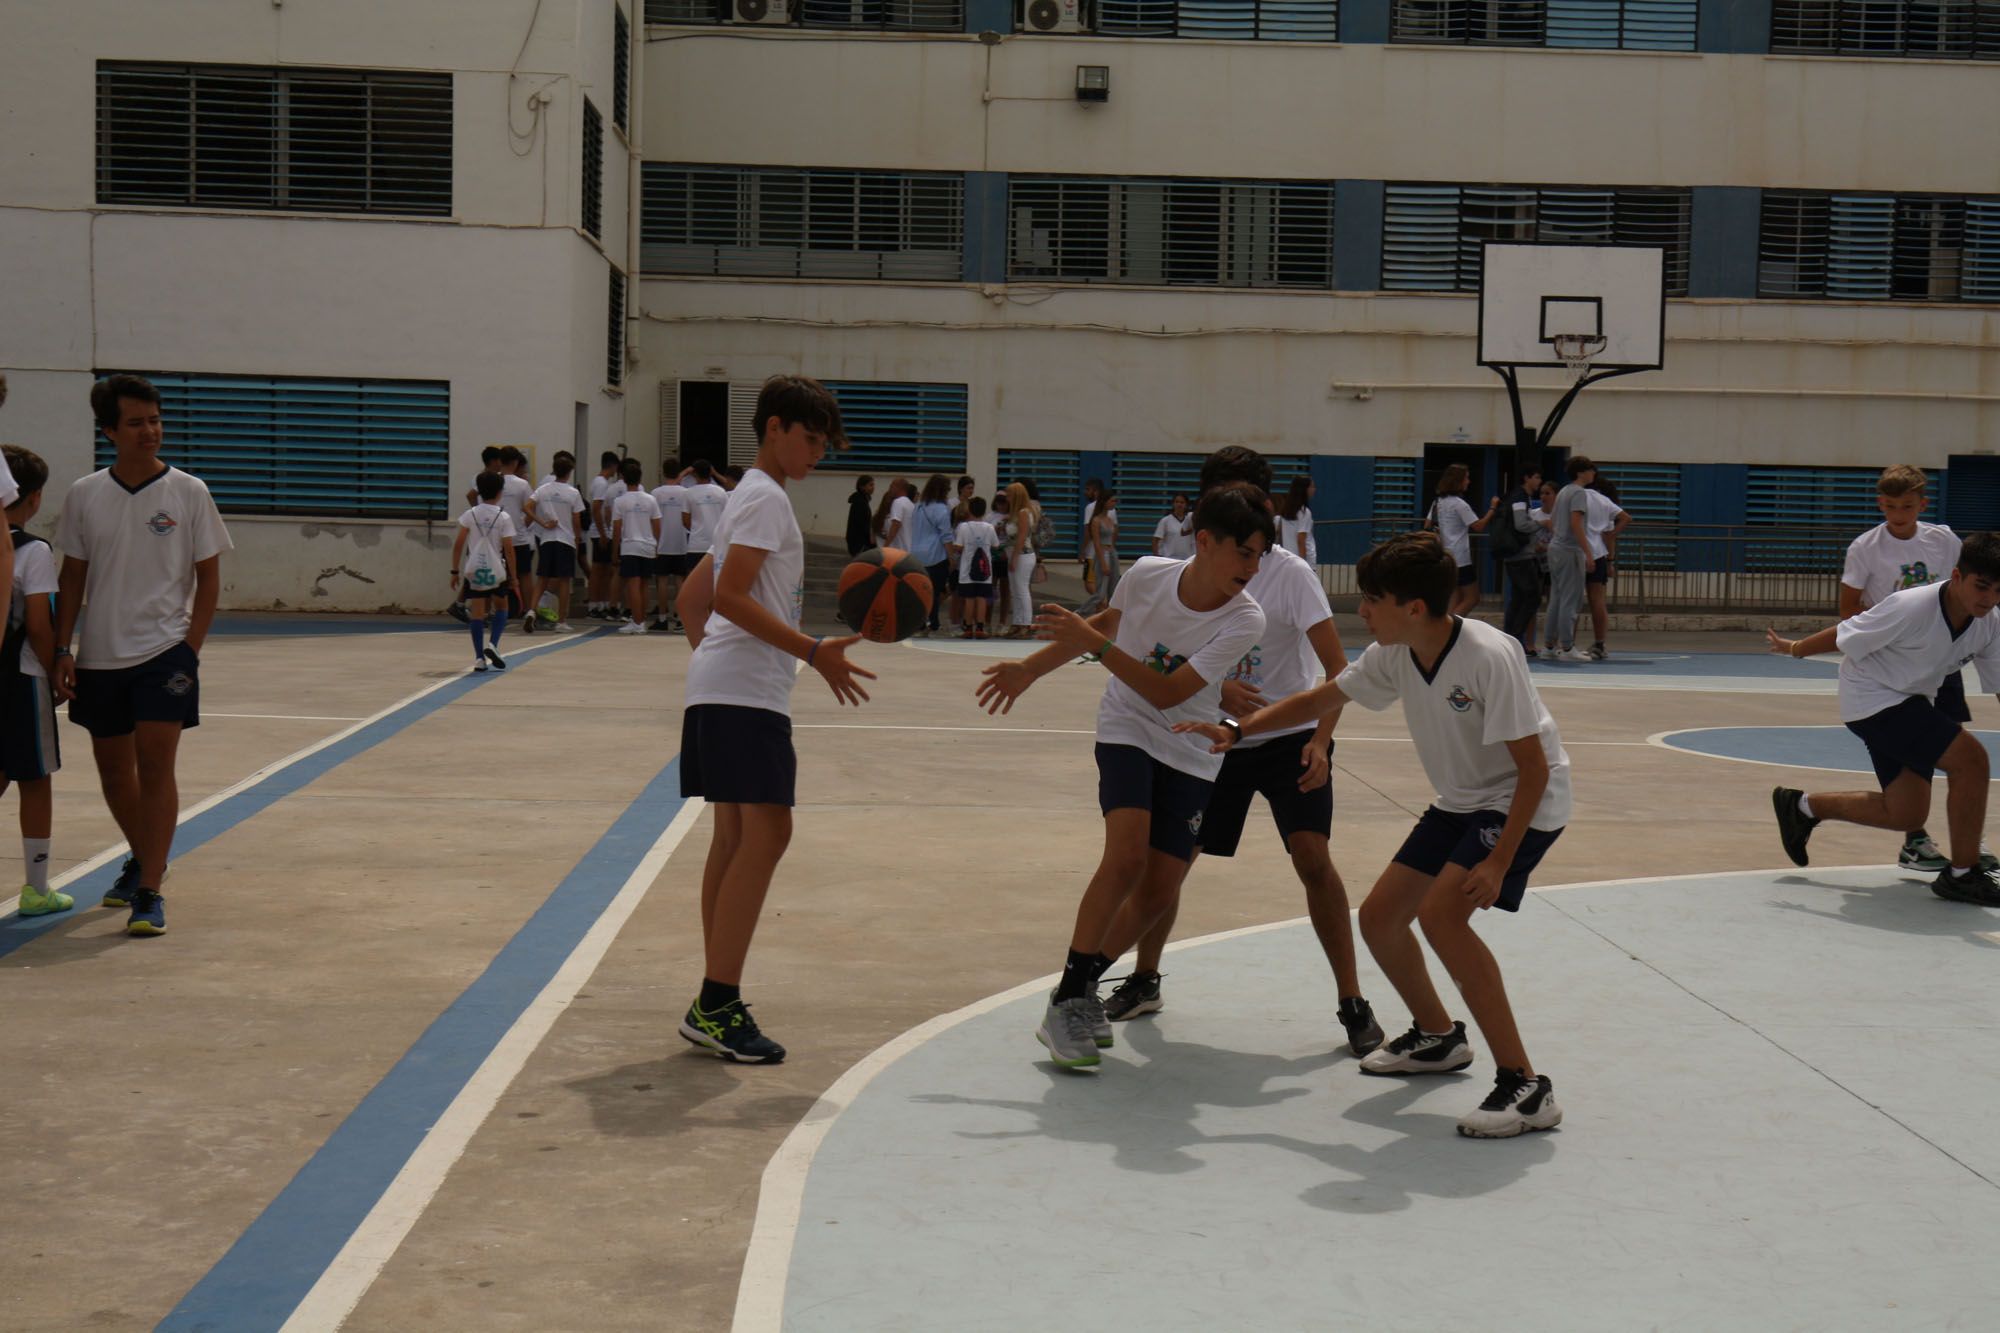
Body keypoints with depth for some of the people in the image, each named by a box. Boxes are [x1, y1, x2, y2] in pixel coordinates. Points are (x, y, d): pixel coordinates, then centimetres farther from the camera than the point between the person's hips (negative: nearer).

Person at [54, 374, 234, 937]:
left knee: (154, 765, -11)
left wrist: (190, 649, -7)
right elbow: (72, 575, 9)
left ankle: (149, 892, -7)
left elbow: (209, 578, 0)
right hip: (100, 655, 3)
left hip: (165, 650, -3)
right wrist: (63, 649, 2)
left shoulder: (188, 493, -4)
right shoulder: (84, 495, 3)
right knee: (113, 768, 14)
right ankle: (143, 859, 38)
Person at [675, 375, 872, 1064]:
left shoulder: (752, 499, 24)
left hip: (721, 687, 11)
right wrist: (816, 652, -23)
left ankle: (714, 1005, 10)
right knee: (765, 834, -15)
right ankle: (717, 1006, -17)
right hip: (745, 691, -11)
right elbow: (729, 596, -20)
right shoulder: (767, 498, -8)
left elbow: (692, 594, 27)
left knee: (735, 838, 8)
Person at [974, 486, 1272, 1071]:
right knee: (1127, 856, -23)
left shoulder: (1245, 620, -17)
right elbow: (1106, 622, 10)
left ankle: (1082, 986, 20)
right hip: (1127, 731, -1)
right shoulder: (1147, 574, -14)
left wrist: (1091, 643, -30)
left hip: (1191, 755, 2)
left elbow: (1167, 693, -23)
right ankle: (1065, 1004, -15)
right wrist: (1028, 668, 17)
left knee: (1159, 891, -3)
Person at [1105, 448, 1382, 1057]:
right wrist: (1216, 692, -19)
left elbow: (1337, 666, -19)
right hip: (1217, 740, 4)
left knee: (1313, 859, -18)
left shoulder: (1290, 573, -14)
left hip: (1291, 739, -4)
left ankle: (1353, 1004, -8)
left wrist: (1321, 740, -32)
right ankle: (1144, 981, 25)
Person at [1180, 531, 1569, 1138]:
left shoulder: (1488, 657, -29)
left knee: (1441, 912, -28)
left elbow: (1535, 768, -25)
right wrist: (1236, 730, 3)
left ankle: (1525, 1087, -22)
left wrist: (1499, 861, -28)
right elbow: (1320, 699, 11)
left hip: (1524, 802, -8)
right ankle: (1438, 1036, 34)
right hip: (1457, 802, 8)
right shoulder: (1394, 654, -6)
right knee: (1378, 916, 6)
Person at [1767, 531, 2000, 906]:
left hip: (1912, 703, 8)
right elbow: (1845, 636, -16)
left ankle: (1802, 806, 27)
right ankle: (1963, 873, -10)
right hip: (1871, 698, -8)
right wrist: (1795, 649, -2)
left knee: (1906, 815, 7)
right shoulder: (1912, 608, -29)